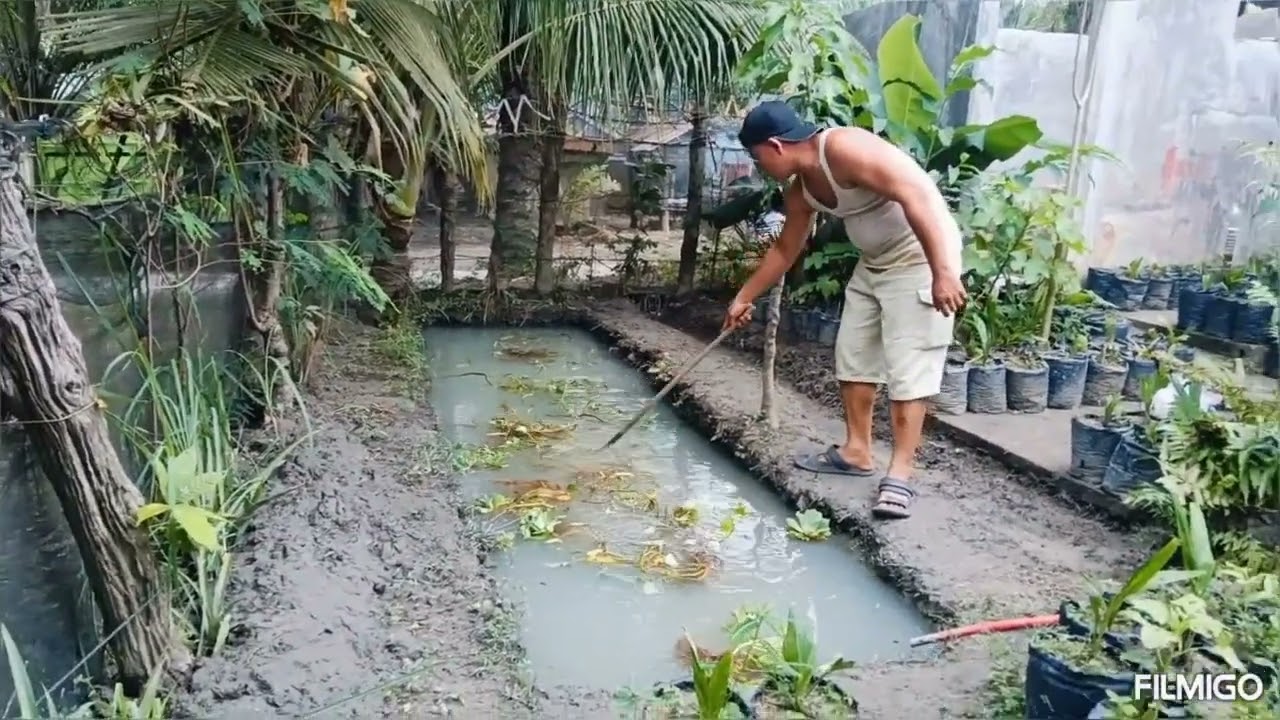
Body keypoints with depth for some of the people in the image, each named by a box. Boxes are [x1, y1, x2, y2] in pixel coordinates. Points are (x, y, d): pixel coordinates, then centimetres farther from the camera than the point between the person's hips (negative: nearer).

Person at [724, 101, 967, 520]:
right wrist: (744, 298, 22)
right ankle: (856, 451, 23)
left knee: (908, 367, -9)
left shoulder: (846, 149, -25)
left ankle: (899, 474, -5)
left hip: (921, 257, -9)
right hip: (873, 263, 9)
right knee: (853, 356, 12)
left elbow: (919, 194, -31)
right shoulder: (800, 190, 3)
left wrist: (943, 271, -35)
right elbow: (784, 251, 17)